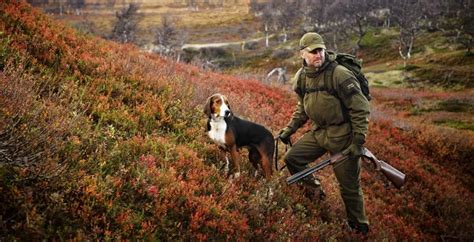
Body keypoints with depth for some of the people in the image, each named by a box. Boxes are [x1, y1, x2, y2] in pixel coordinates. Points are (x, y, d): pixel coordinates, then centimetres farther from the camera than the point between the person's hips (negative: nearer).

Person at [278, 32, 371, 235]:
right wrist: (288, 130, 16)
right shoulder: (301, 77, 2)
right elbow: (302, 108, 19)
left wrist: (358, 141, -19)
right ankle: (315, 192, 25)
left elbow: (361, 109, -17)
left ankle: (359, 227, 21)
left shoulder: (340, 75, -20)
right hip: (319, 132, 6)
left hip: (343, 136, -6)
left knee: (349, 186, 1)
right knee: (292, 158, 4)